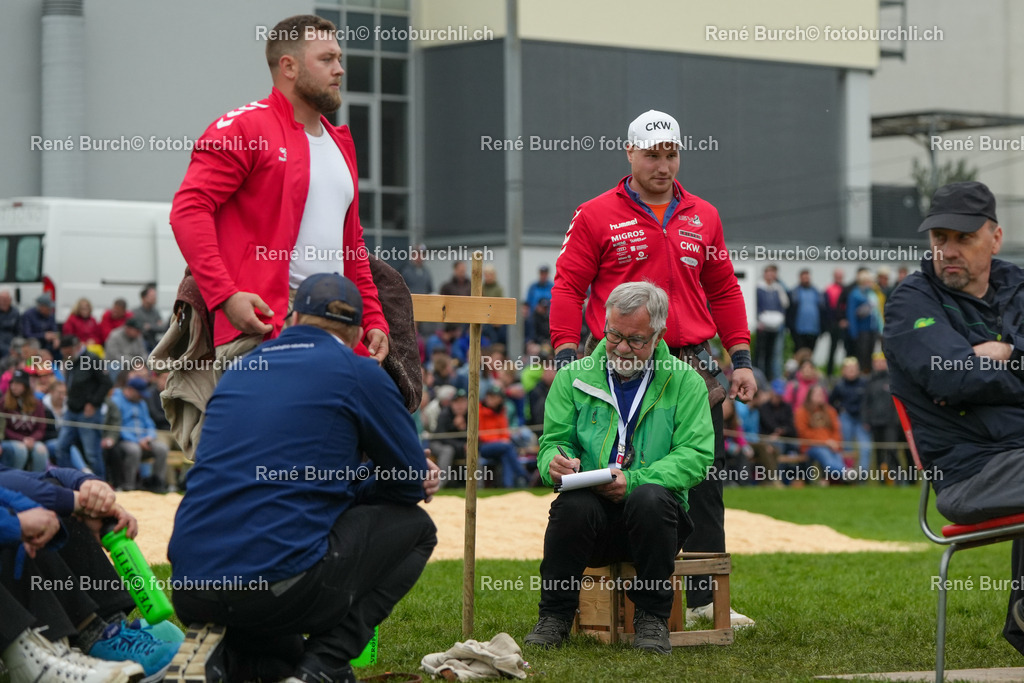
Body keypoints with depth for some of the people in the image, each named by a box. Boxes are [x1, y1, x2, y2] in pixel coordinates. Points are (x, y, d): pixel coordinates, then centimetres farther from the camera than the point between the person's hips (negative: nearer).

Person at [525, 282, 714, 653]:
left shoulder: (685, 382, 5)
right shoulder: (574, 377, 10)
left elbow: (696, 455, -5)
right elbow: (553, 441, 10)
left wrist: (634, 480, -20)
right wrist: (555, 463, -18)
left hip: (656, 512, -1)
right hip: (593, 516, 1)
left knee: (649, 498, -36)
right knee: (574, 506, -34)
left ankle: (652, 618, -18)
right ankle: (555, 616, -14)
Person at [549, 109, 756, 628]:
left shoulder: (703, 218, 15)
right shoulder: (597, 216, 3)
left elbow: (723, 291, 19)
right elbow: (568, 287, 1)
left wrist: (741, 359, 13)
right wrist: (566, 356, -9)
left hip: (693, 366, 4)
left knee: (704, 479, 2)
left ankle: (704, 597, 7)